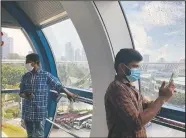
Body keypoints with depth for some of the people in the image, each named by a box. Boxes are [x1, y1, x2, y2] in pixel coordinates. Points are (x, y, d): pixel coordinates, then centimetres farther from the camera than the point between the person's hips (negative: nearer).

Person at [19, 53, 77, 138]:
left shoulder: (46, 75, -6)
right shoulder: (25, 76, 6)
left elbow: (58, 85, -3)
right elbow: (21, 93, 9)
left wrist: (69, 94, -11)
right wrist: (25, 95, -13)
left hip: (40, 112, -4)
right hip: (26, 112, 4)